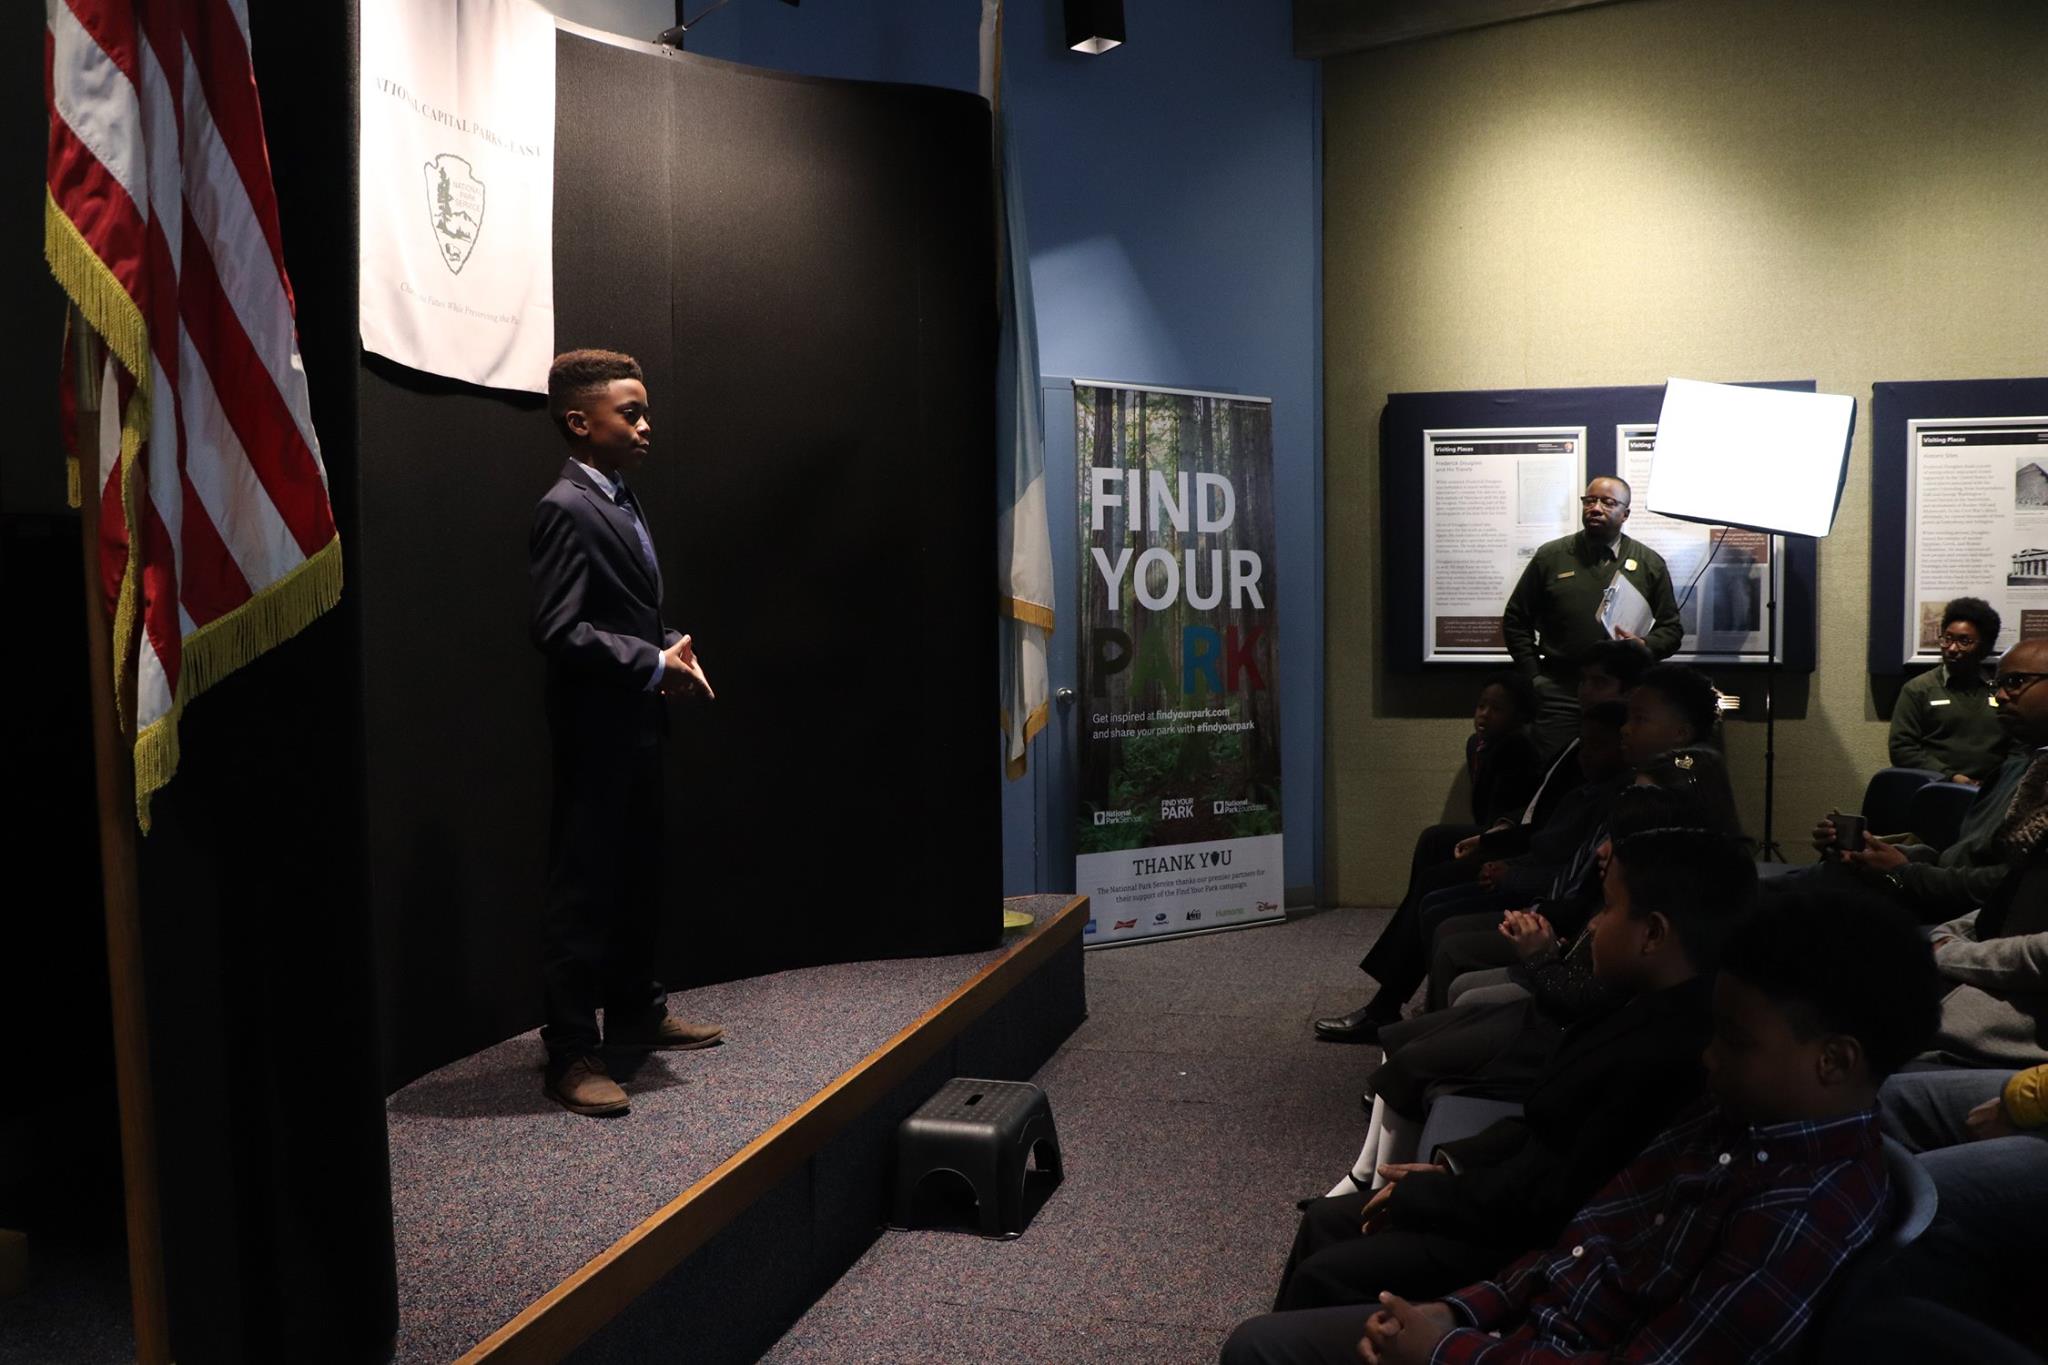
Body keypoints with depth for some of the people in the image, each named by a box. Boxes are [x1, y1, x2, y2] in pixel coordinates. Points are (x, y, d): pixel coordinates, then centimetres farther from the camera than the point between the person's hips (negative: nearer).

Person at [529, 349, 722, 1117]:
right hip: (596, 731, -10)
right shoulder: (567, 508, -15)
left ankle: (636, 1012, 33)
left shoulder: (620, 501, 15)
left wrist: (671, 649, 5)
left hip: (637, 725, 10)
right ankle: (572, 1053, 4)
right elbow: (558, 630, -22)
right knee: (584, 889, -4)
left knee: (638, 879, 18)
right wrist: (654, 664, -20)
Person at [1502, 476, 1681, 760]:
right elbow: (1515, 621, 9)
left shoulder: (1649, 563, 9)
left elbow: (1671, 628, 12)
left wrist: (1645, 646, -9)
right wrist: (1535, 676, 2)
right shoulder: (1550, 556, 7)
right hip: (1560, 692, 0)